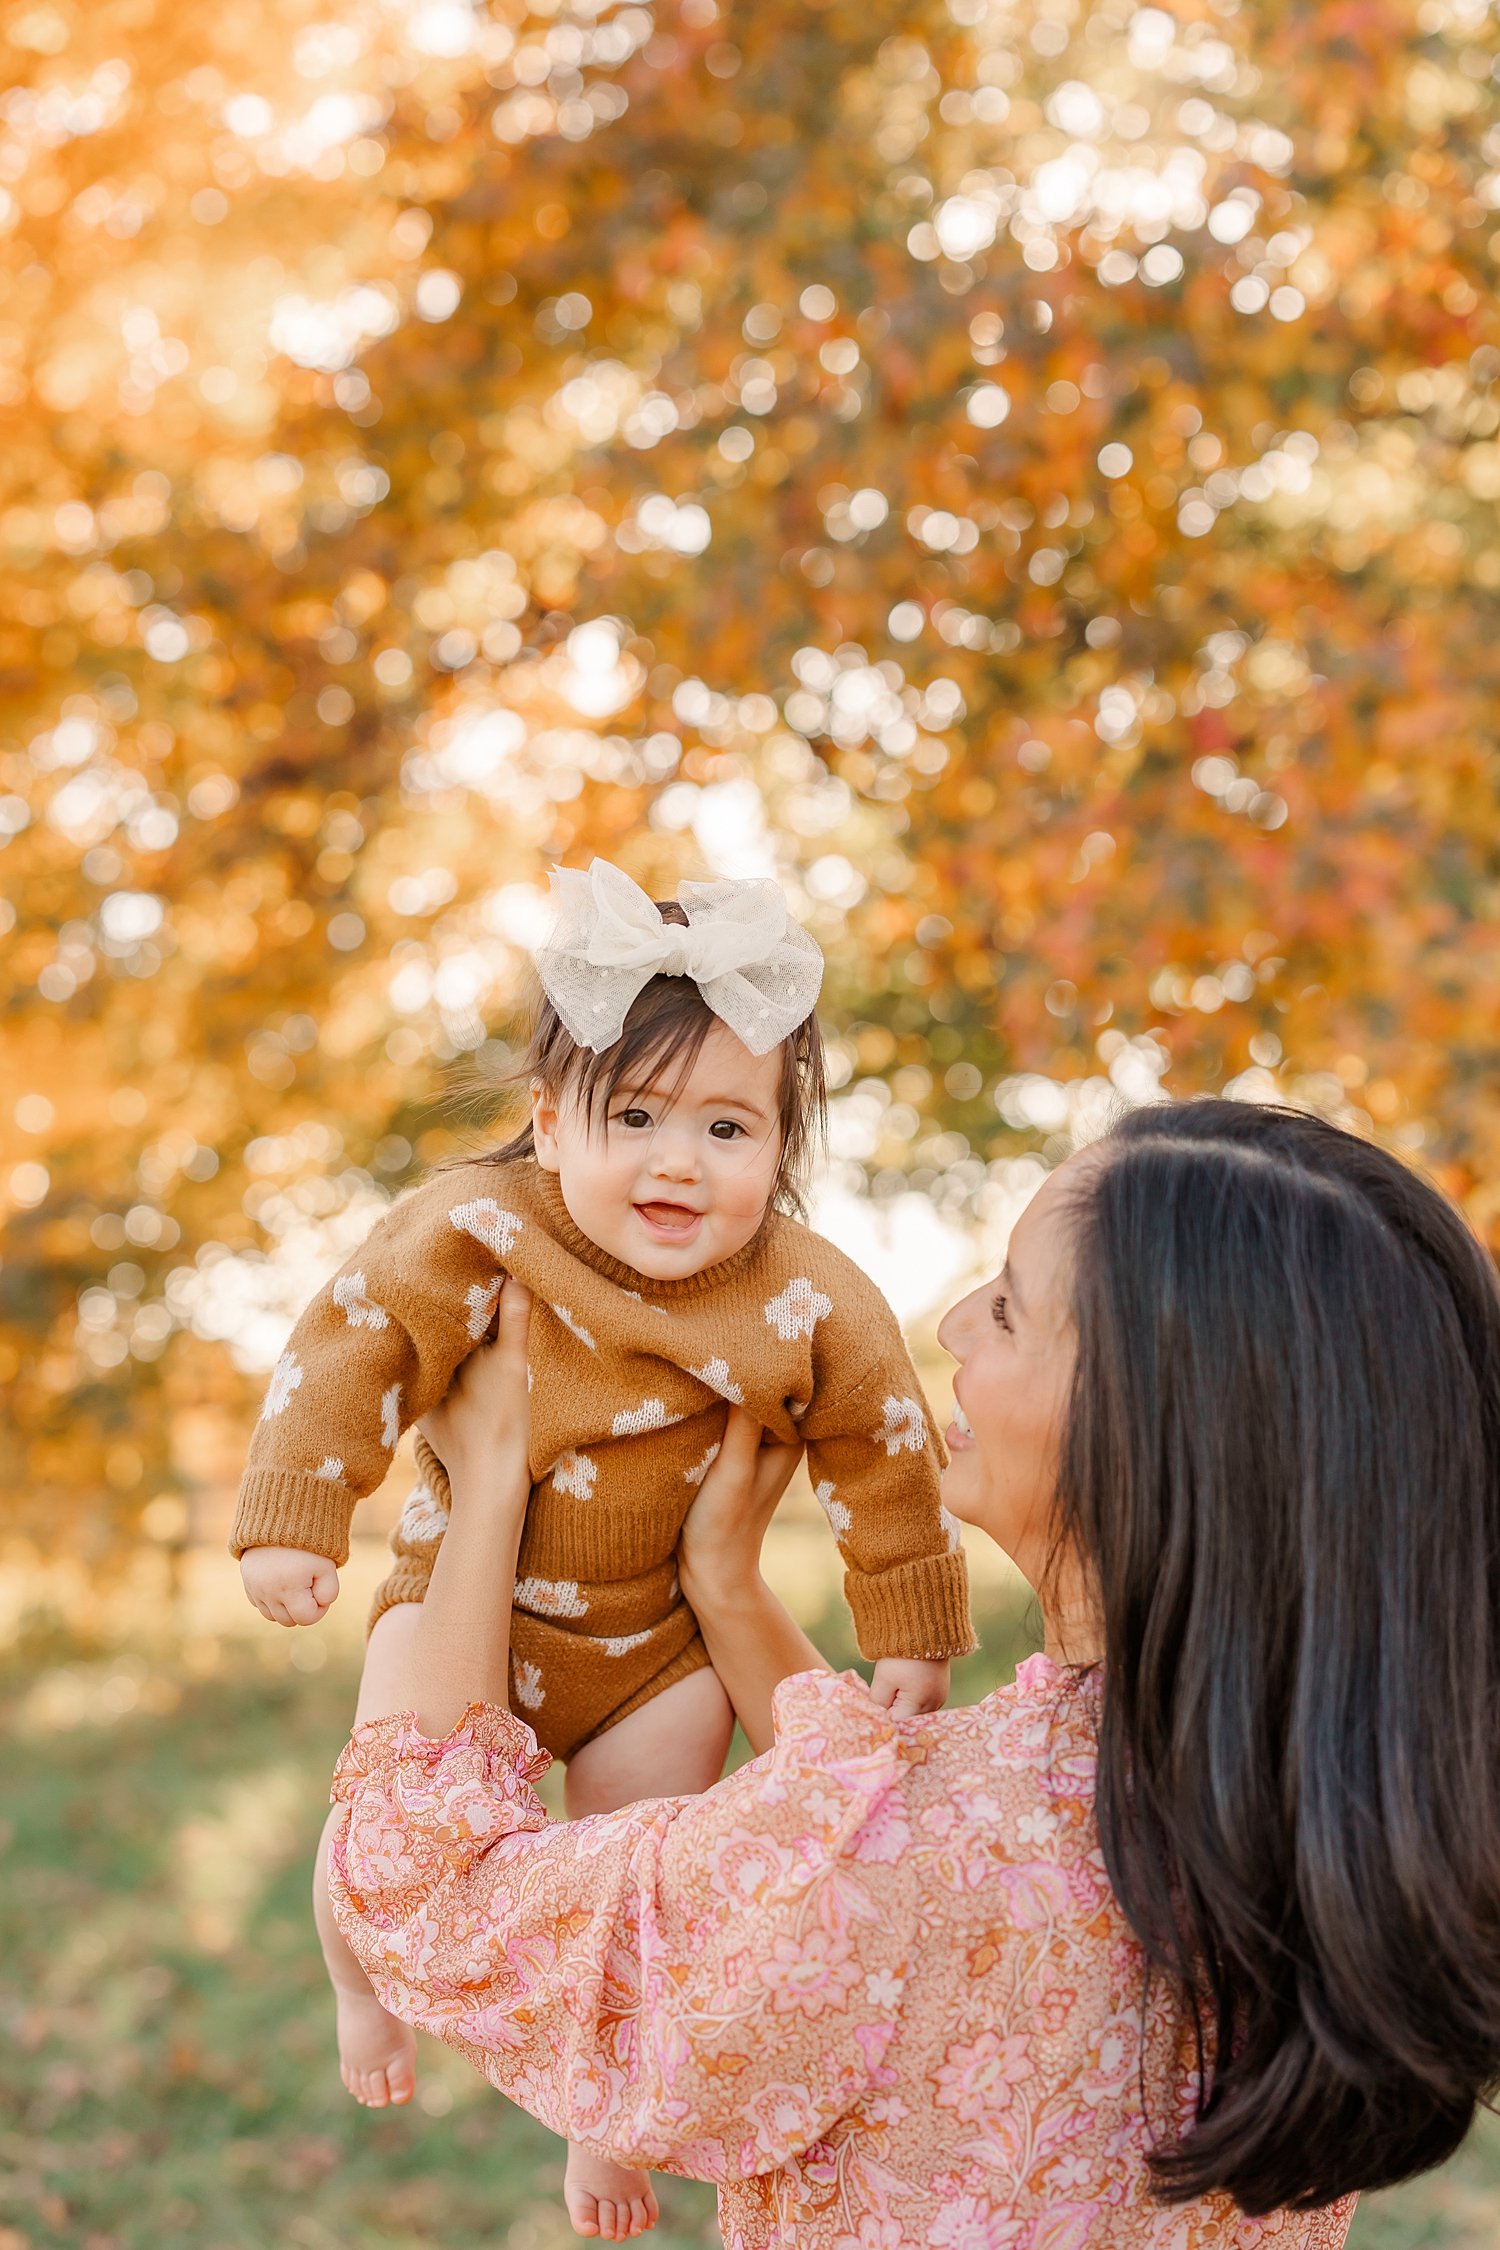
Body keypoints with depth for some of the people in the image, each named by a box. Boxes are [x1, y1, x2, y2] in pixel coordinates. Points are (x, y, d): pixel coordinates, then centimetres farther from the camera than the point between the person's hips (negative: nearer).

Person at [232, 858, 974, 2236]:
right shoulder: (478, 1233, -23)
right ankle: (367, 1993, 27)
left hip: (661, 1635, 1)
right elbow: (356, 1349, -14)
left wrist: (911, 1633, 1)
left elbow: (886, 1464, -6)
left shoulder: (812, 1305, -19)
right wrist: (291, 1522, -17)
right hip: (470, 1600, -1)